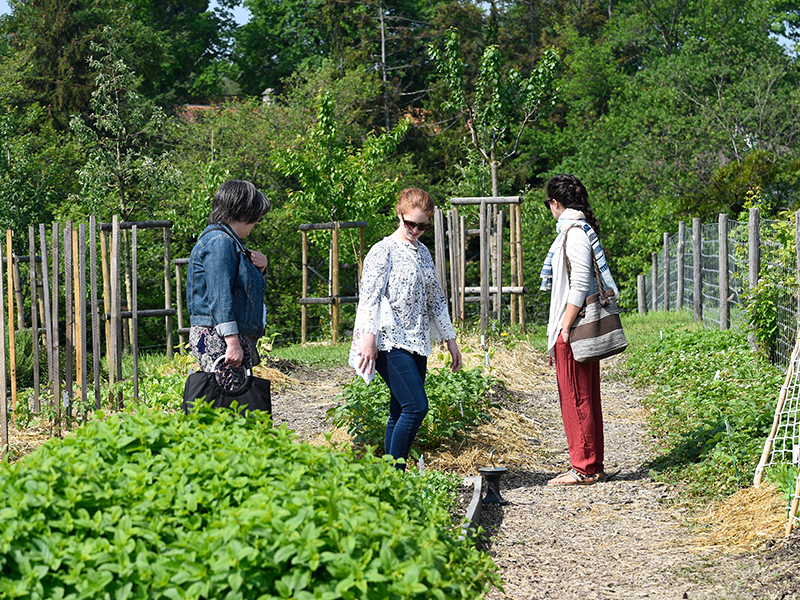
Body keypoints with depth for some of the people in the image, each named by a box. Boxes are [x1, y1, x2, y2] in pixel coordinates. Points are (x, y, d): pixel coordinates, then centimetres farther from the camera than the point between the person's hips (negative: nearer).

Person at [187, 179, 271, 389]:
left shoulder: (228, 241, 21)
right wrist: (232, 342, -25)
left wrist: (260, 268, 10)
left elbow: (242, 285, 32)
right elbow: (219, 296, -20)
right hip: (218, 340, -11)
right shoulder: (220, 242, -12)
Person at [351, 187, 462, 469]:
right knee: (416, 406, -18)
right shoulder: (384, 250, -5)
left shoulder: (422, 252, 17)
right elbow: (369, 296, -13)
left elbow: (435, 298, 22)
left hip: (417, 343, 7)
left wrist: (450, 338, 21)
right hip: (390, 342, -7)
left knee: (400, 415, 5)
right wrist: (368, 338, -22)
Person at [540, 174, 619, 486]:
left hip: (574, 330, -10)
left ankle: (584, 468, 1)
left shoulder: (574, 233, -15)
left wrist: (564, 329, -18)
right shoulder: (583, 229, 15)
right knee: (586, 397, 14)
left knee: (576, 398, -4)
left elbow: (580, 285, -21)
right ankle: (592, 465, 20)